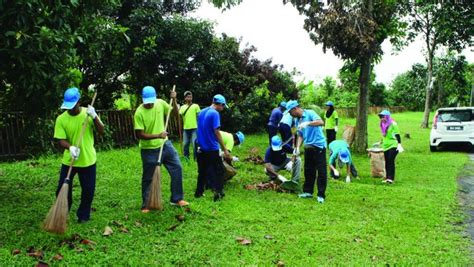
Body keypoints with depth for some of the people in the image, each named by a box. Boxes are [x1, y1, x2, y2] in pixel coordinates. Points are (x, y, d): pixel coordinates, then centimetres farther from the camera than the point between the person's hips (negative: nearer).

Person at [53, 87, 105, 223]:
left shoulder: (88, 113, -7)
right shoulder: (61, 119, -8)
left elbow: (101, 131, -12)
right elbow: (61, 140, -11)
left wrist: (94, 117, -27)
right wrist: (70, 147, -32)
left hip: (88, 160, 0)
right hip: (68, 161, 0)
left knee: (88, 190, 7)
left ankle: (83, 215, 27)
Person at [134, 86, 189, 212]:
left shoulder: (160, 103, -6)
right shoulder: (139, 113, -20)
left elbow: (175, 113, 7)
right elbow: (139, 135, -20)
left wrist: (174, 100, -10)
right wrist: (157, 136, -29)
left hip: (165, 144, 5)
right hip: (149, 149, -5)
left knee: (177, 168, 5)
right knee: (148, 178, 6)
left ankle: (176, 199, 19)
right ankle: (146, 205, 23)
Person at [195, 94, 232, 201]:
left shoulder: (201, 112, 10)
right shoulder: (215, 113, -14)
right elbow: (217, 132, -19)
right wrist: (225, 149, -17)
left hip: (201, 148, 8)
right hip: (212, 148, -7)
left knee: (202, 171, 17)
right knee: (219, 171, 3)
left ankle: (199, 192, 23)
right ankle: (218, 194, 2)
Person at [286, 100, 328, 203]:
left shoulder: (310, 113, -12)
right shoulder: (297, 121, 10)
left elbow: (321, 122, -27)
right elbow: (300, 135, 12)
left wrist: (308, 123, -38)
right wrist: (297, 147, -1)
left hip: (319, 145, -8)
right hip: (308, 147, 8)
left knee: (321, 171, -2)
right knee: (308, 170, 14)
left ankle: (321, 195, 3)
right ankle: (308, 192, 26)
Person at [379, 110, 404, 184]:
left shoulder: (393, 124, -9)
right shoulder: (383, 125, 14)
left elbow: (397, 135, -12)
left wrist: (399, 144, -19)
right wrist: (381, 142, 32)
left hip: (393, 146, -7)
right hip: (386, 146, 7)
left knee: (391, 161, -14)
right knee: (387, 162, 8)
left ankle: (391, 178, -14)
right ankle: (387, 177, 14)